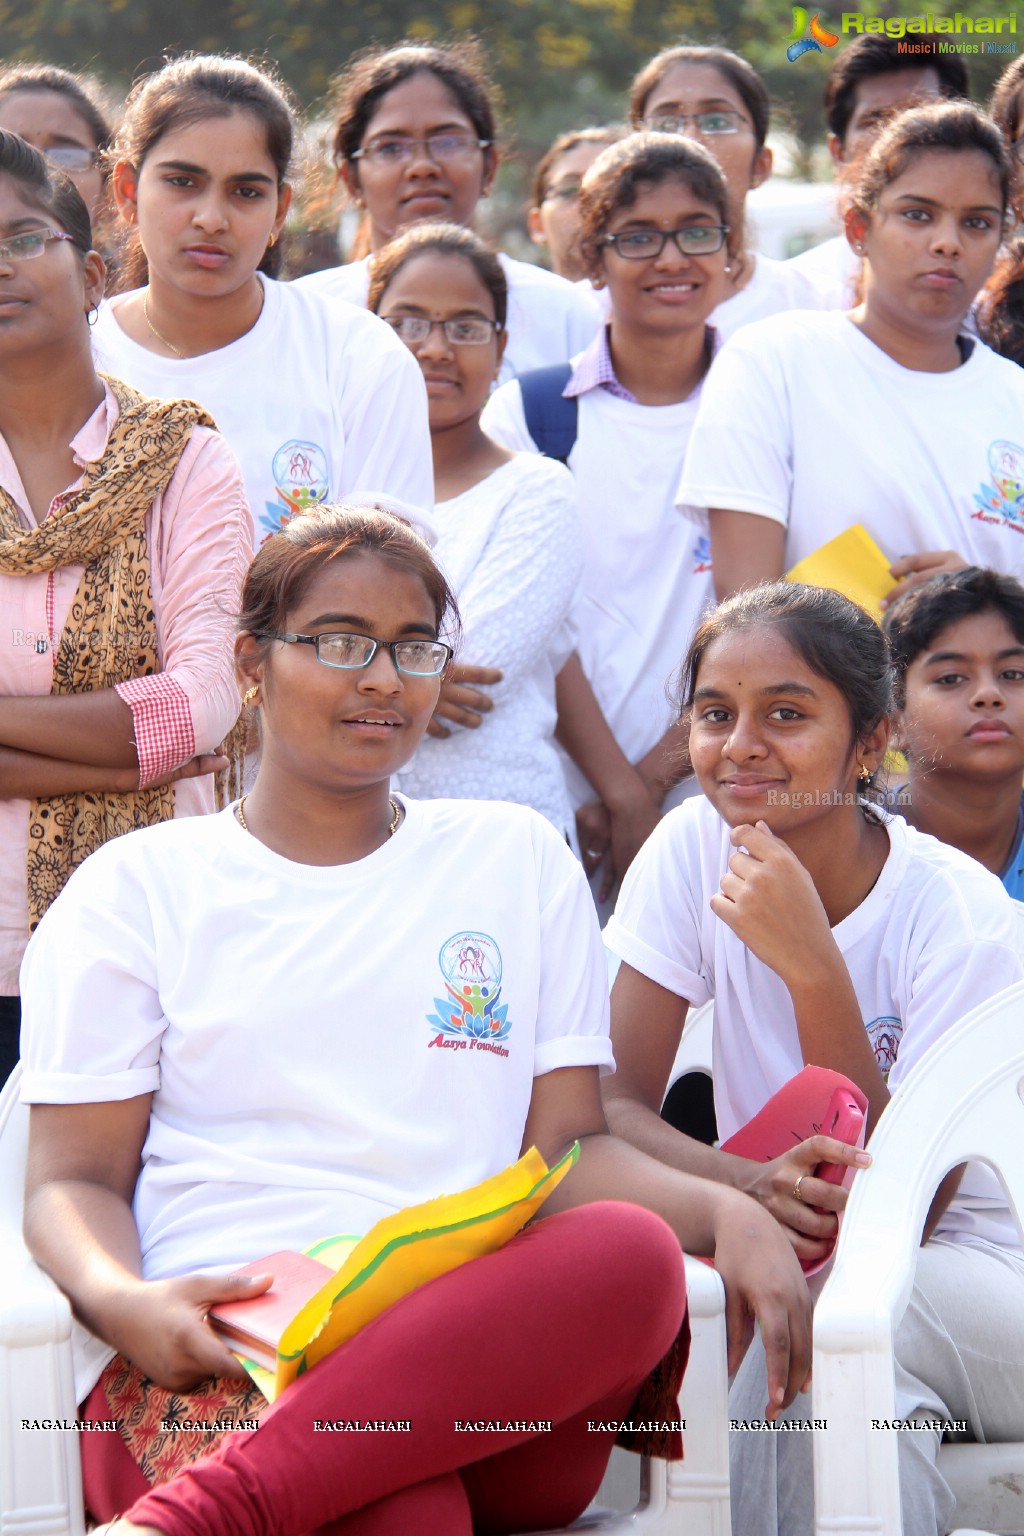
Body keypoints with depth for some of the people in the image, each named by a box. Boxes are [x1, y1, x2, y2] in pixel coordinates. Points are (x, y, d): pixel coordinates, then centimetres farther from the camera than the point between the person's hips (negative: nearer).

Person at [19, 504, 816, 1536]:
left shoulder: (519, 859, 25)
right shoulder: (134, 890, 18)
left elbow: (566, 1147, 18)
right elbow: (75, 1178, 11)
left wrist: (728, 1212, -5)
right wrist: (124, 1305, -14)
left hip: (490, 1356, 5)